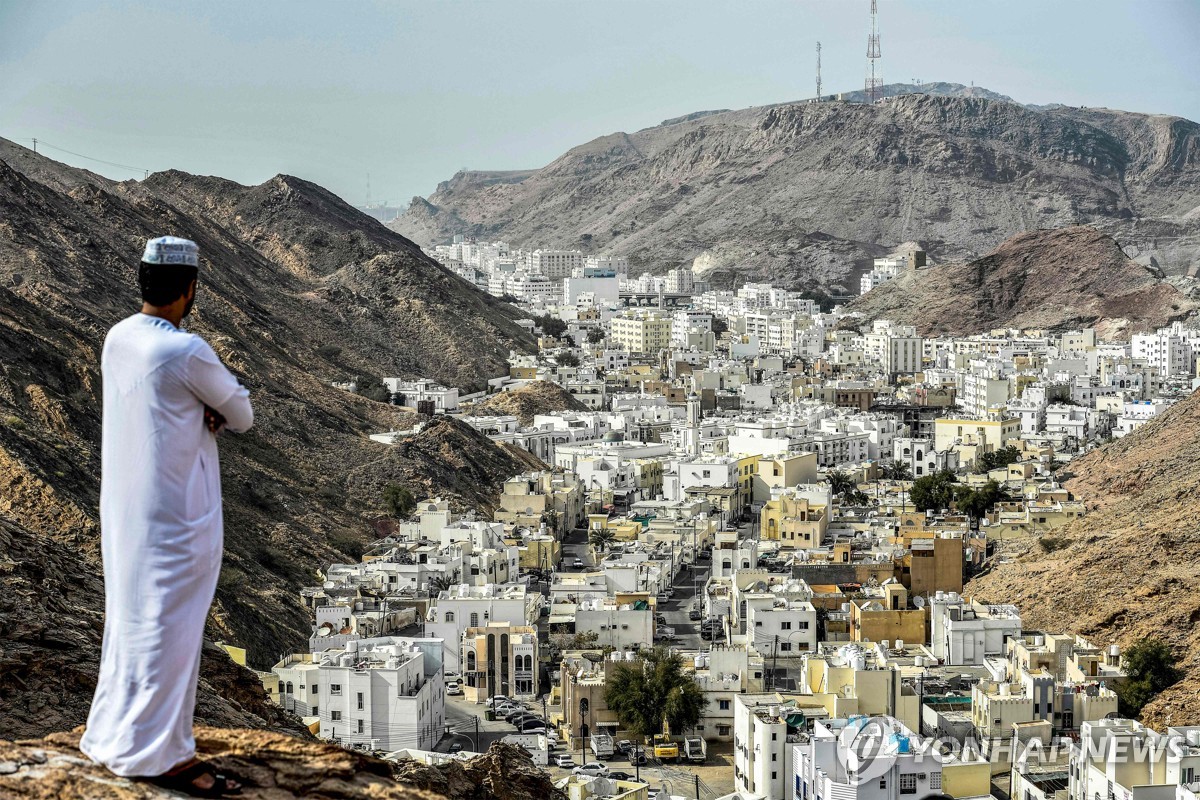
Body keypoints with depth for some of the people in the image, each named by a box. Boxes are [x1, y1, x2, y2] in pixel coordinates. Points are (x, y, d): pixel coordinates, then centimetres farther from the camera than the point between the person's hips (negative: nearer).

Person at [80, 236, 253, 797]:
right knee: (166, 624, -1)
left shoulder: (118, 339, 4)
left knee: (131, 616, 18)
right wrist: (224, 415, 11)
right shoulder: (186, 352, -21)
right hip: (175, 512, -8)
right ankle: (159, 753, 6)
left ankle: (116, 735, 29)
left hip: (124, 507, 8)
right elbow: (241, 414, -7)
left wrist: (206, 414, -5)